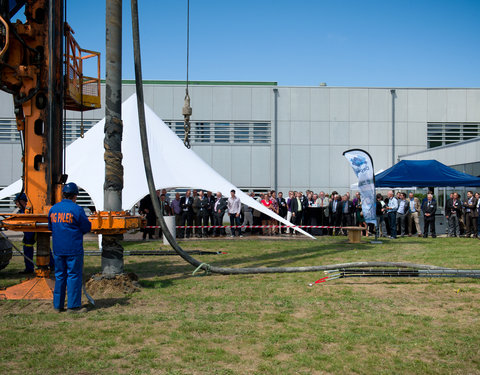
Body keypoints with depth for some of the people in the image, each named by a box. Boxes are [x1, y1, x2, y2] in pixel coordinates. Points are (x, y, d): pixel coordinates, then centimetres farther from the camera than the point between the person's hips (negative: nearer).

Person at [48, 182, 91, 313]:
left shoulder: (53, 209, 7)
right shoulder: (76, 209, -12)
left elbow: (50, 227, 17)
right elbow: (87, 228, -7)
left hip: (57, 249, 6)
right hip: (73, 249, -6)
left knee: (59, 275, 14)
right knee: (74, 275, 1)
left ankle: (58, 304, 19)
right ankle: (73, 305, 3)